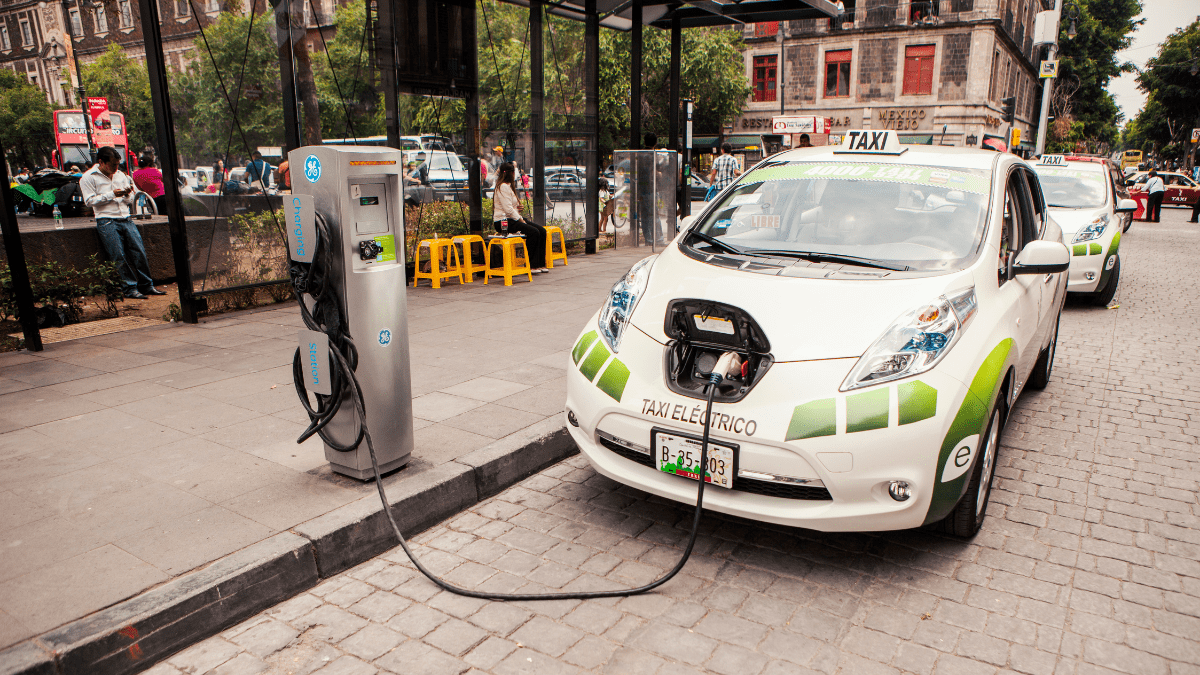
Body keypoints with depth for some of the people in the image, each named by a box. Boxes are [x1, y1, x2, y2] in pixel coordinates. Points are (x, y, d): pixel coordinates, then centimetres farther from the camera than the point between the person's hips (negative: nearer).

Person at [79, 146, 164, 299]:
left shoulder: (120, 175, 19)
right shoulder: (88, 178, 2)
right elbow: (90, 201, -6)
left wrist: (128, 194, -2)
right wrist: (112, 194, -11)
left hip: (126, 220, 5)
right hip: (107, 222, -5)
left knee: (139, 252, -1)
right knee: (120, 257, -8)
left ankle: (147, 286, 5)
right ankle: (130, 289, -5)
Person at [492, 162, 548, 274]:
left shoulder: (508, 186, 21)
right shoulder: (503, 187, -12)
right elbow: (507, 209, -20)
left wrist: (518, 207, 6)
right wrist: (520, 219, -14)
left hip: (512, 218, 10)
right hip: (503, 222, -10)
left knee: (542, 231, -4)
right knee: (533, 232, -26)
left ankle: (540, 264, -5)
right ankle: (531, 265, -19)